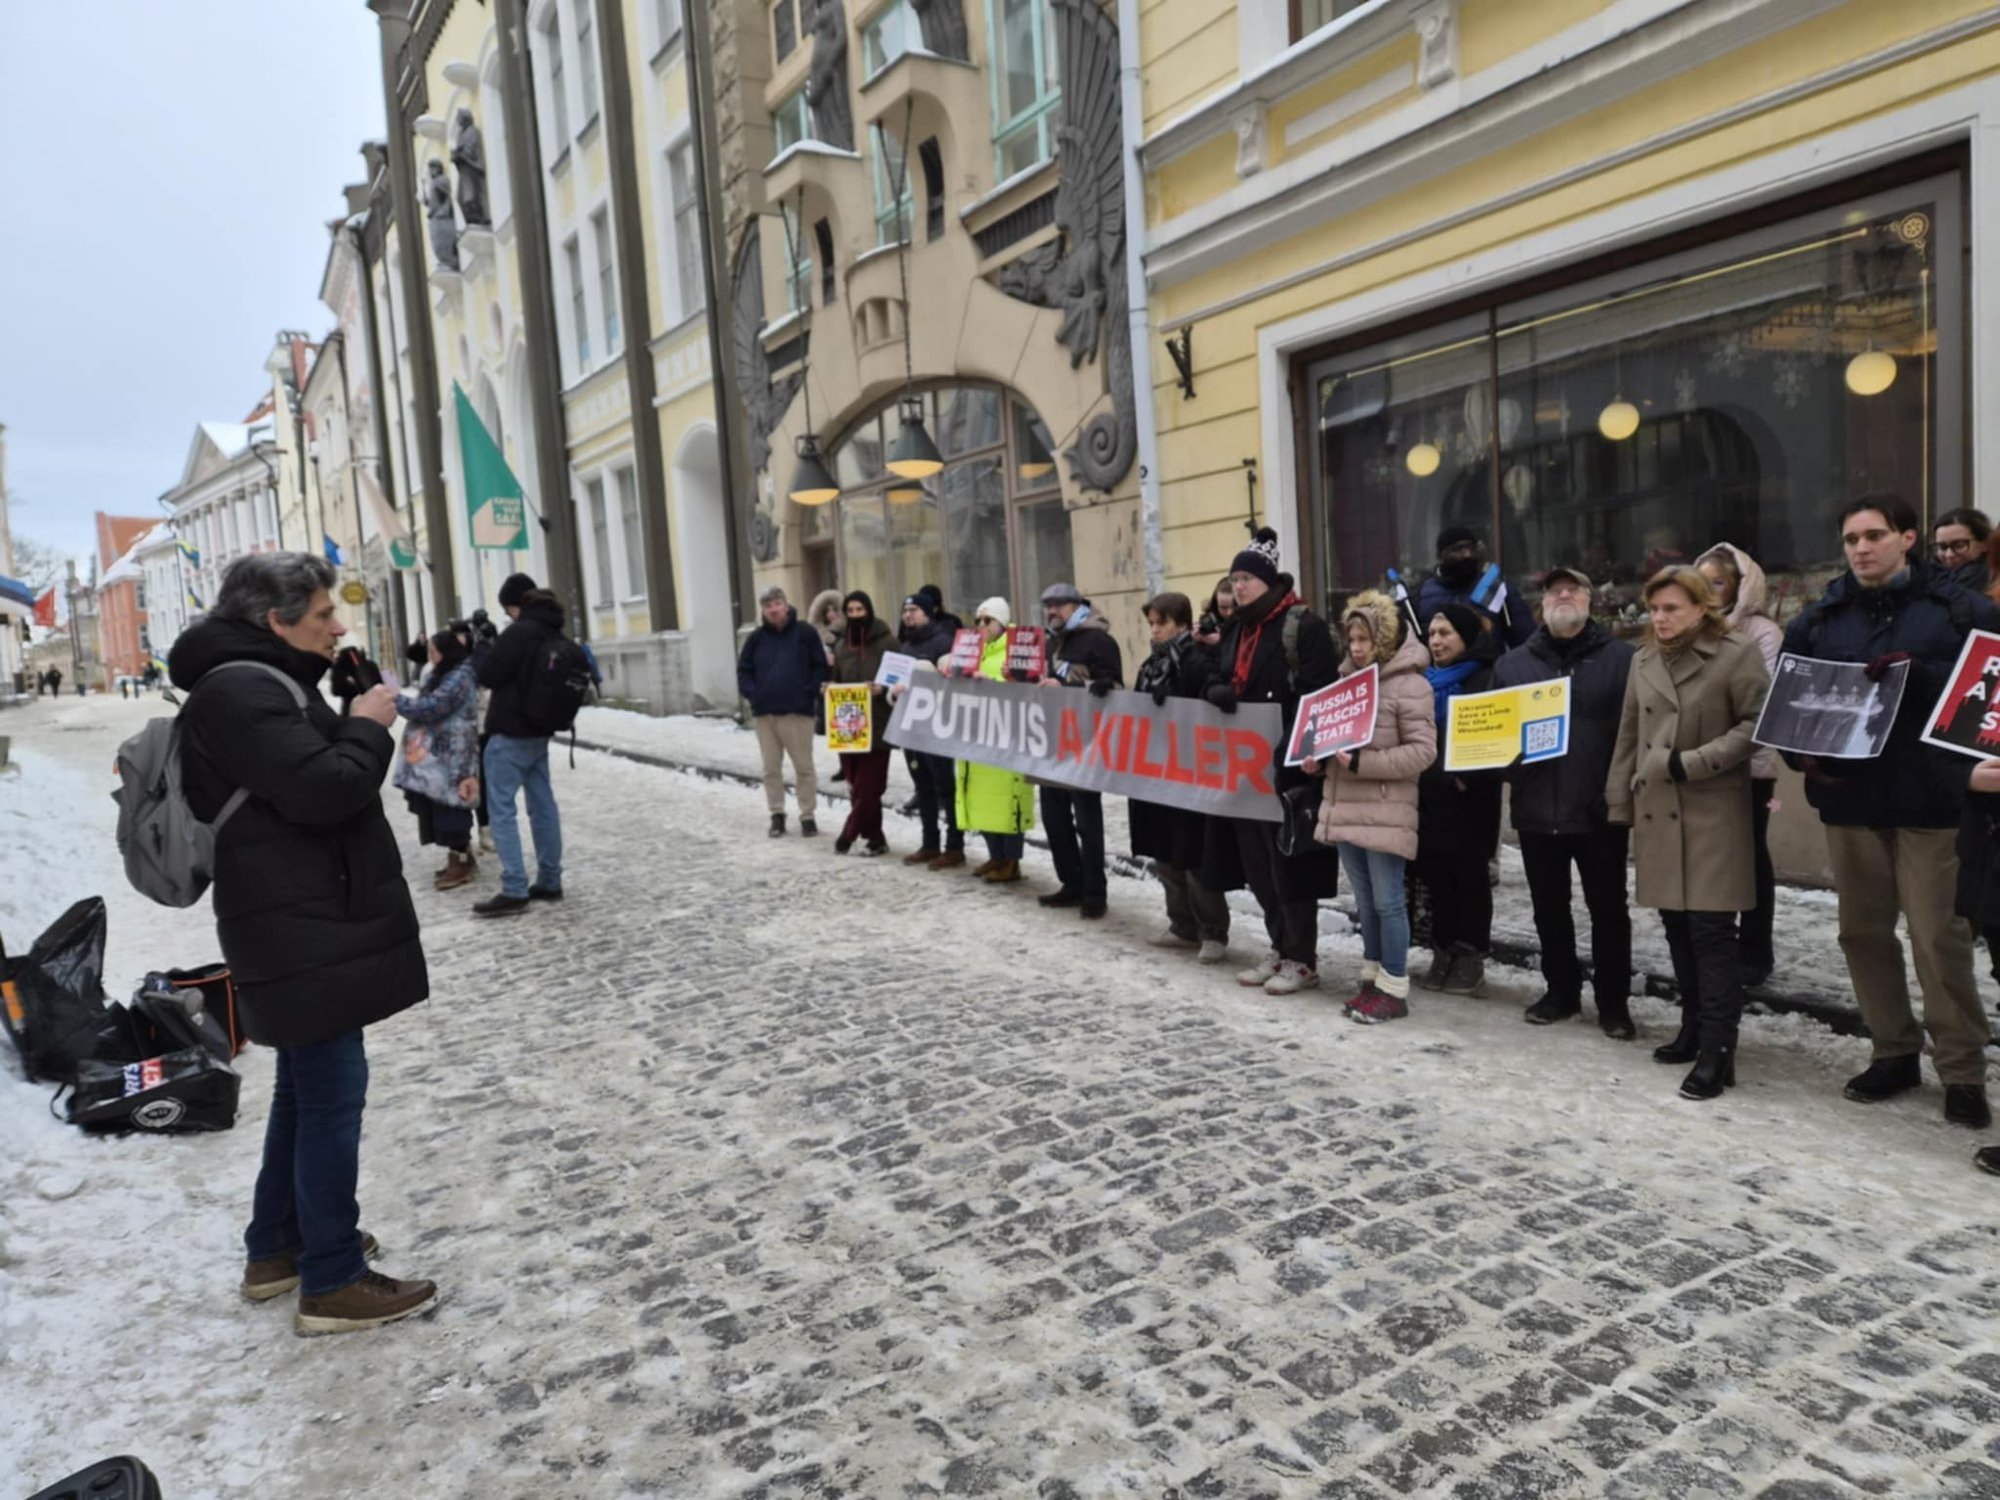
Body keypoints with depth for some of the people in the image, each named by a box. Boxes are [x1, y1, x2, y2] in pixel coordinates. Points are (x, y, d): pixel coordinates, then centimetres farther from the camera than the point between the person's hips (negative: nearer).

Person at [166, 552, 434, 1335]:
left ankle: (276, 1248, 33)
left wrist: (355, 724, 5)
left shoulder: (262, 681, 16)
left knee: (307, 1086, 20)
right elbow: (322, 788, -27)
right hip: (301, 931, -11)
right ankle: (333, 1284, 6)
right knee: (333, 1094, -4)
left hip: (305, 922, 11)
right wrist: (368, 728, -13)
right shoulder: (239, 692, -18)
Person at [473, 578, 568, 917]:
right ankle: (549, 881, 16)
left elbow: (486, 674, -13)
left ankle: (514, 891, -8)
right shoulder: (556, 635, 10)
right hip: (539, 731, 9)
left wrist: (484, 649, 3)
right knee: (543, 806, 11)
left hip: (510, 733, -9)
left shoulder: (519, 632, -17)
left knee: (501, 809, -5)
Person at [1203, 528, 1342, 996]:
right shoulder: (1235, 629, 16)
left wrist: (1289, 750, -27)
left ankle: (1303, 960, 8)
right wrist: (1217, 692, -6)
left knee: (1289, 862, -3)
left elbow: (1316, 695, -17)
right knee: (1257, 864, 12)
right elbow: (1217, 682, 18)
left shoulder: (1304, 626, -9)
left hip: (1287, 767, -8)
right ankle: (1280, 949, 25)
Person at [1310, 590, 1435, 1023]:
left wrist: (1363, 763, -21)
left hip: (1385, 812, -7)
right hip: (1344, 808, 7)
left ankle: (1394, 989, 9)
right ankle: (1373, 979, 25)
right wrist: (1317, 756, 3)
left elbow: (1423, 750, -16)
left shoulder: (1410, 685, -10)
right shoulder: (1347, 678, 12)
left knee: (1388, 902, -1)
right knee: (1365, 901, 15)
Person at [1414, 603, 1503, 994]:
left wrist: (1470, 775, -23)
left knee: (1469, 877, 4)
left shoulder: (1486, 679, -5)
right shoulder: (1425, 680, 14)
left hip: (1469, 798, -6)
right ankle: (1443, 951, 20)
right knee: (1435, 875, 10)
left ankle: (1470, 956, 12)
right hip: (1429, 793, 6)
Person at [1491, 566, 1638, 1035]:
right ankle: (1561, 991, 29)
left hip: (1599, 809, -3)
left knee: (1607, 909, 7)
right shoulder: (1513, 663, 10)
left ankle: (1613, 1000, 20)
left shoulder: (1621, 657, -1)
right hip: (1536, 808, 4)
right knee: (1548, 908, 14)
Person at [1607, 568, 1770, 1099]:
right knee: (1677, 927, 13)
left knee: (1712, 930, -6)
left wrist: (1691, 763, -15)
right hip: (1656, 813, 6)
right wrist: (1620, 805, 11)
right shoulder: (1644, 660, 13)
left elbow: (1757, 725, -9)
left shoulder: (1737, 653, -5)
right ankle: (1694, 1030, 25)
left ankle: (1717, 1050, -1)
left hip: (1712, 813, -6)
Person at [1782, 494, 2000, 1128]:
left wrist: (1920, 675, -22)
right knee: (1863, 931, 11)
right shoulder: (1819, 618, 10)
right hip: (1849, 798, 4)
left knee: (1940, 936, -3)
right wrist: (1801, 752, -1)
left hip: (1931, 799, -4)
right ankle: (1895, 1051, 26)